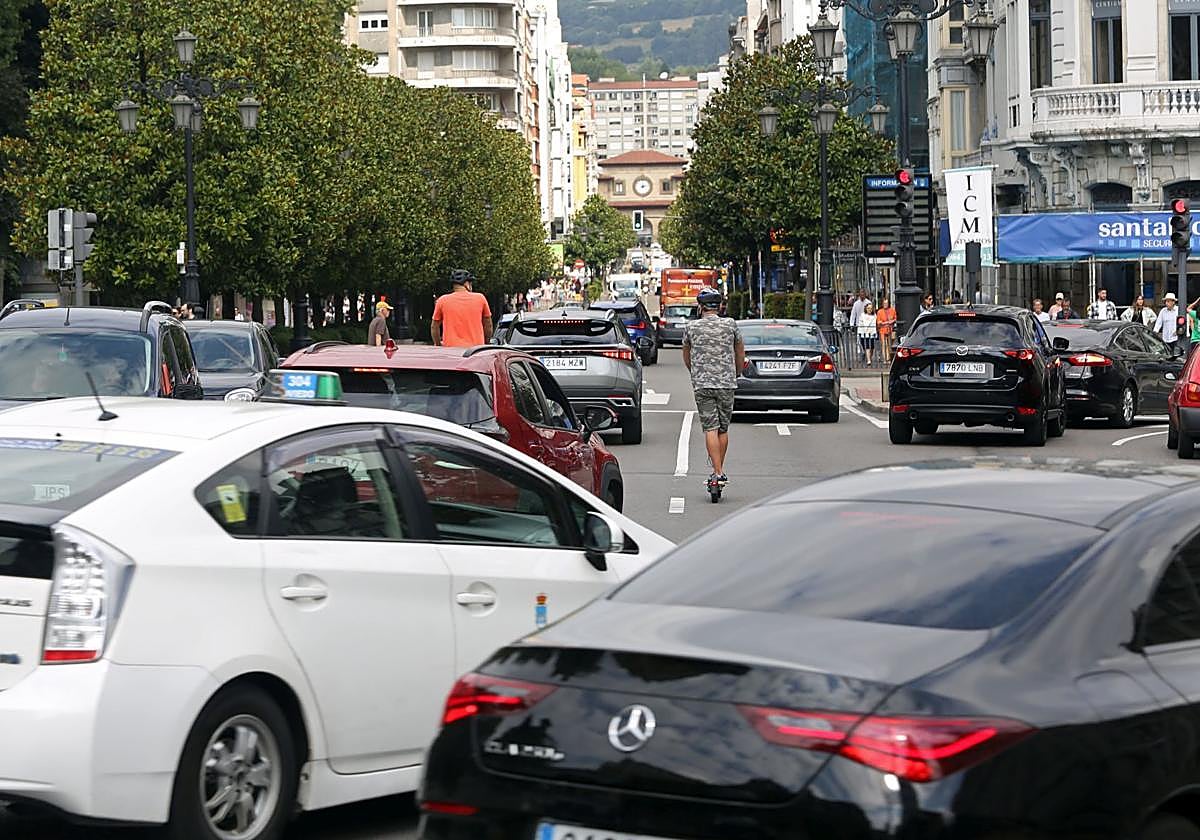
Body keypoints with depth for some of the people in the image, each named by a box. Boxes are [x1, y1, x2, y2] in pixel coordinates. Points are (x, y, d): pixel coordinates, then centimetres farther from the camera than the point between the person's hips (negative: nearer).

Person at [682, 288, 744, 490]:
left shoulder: (691, 327, 2)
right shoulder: (730, 324, 2)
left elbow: (686, 357, 16)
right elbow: (740, 354, 13)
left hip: (702, 384, -1)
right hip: (726, 383, 1)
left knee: (710, 429, -4)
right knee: (723, 429, 12)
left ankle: (718, 473, -12)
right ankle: (719, 471, 18)